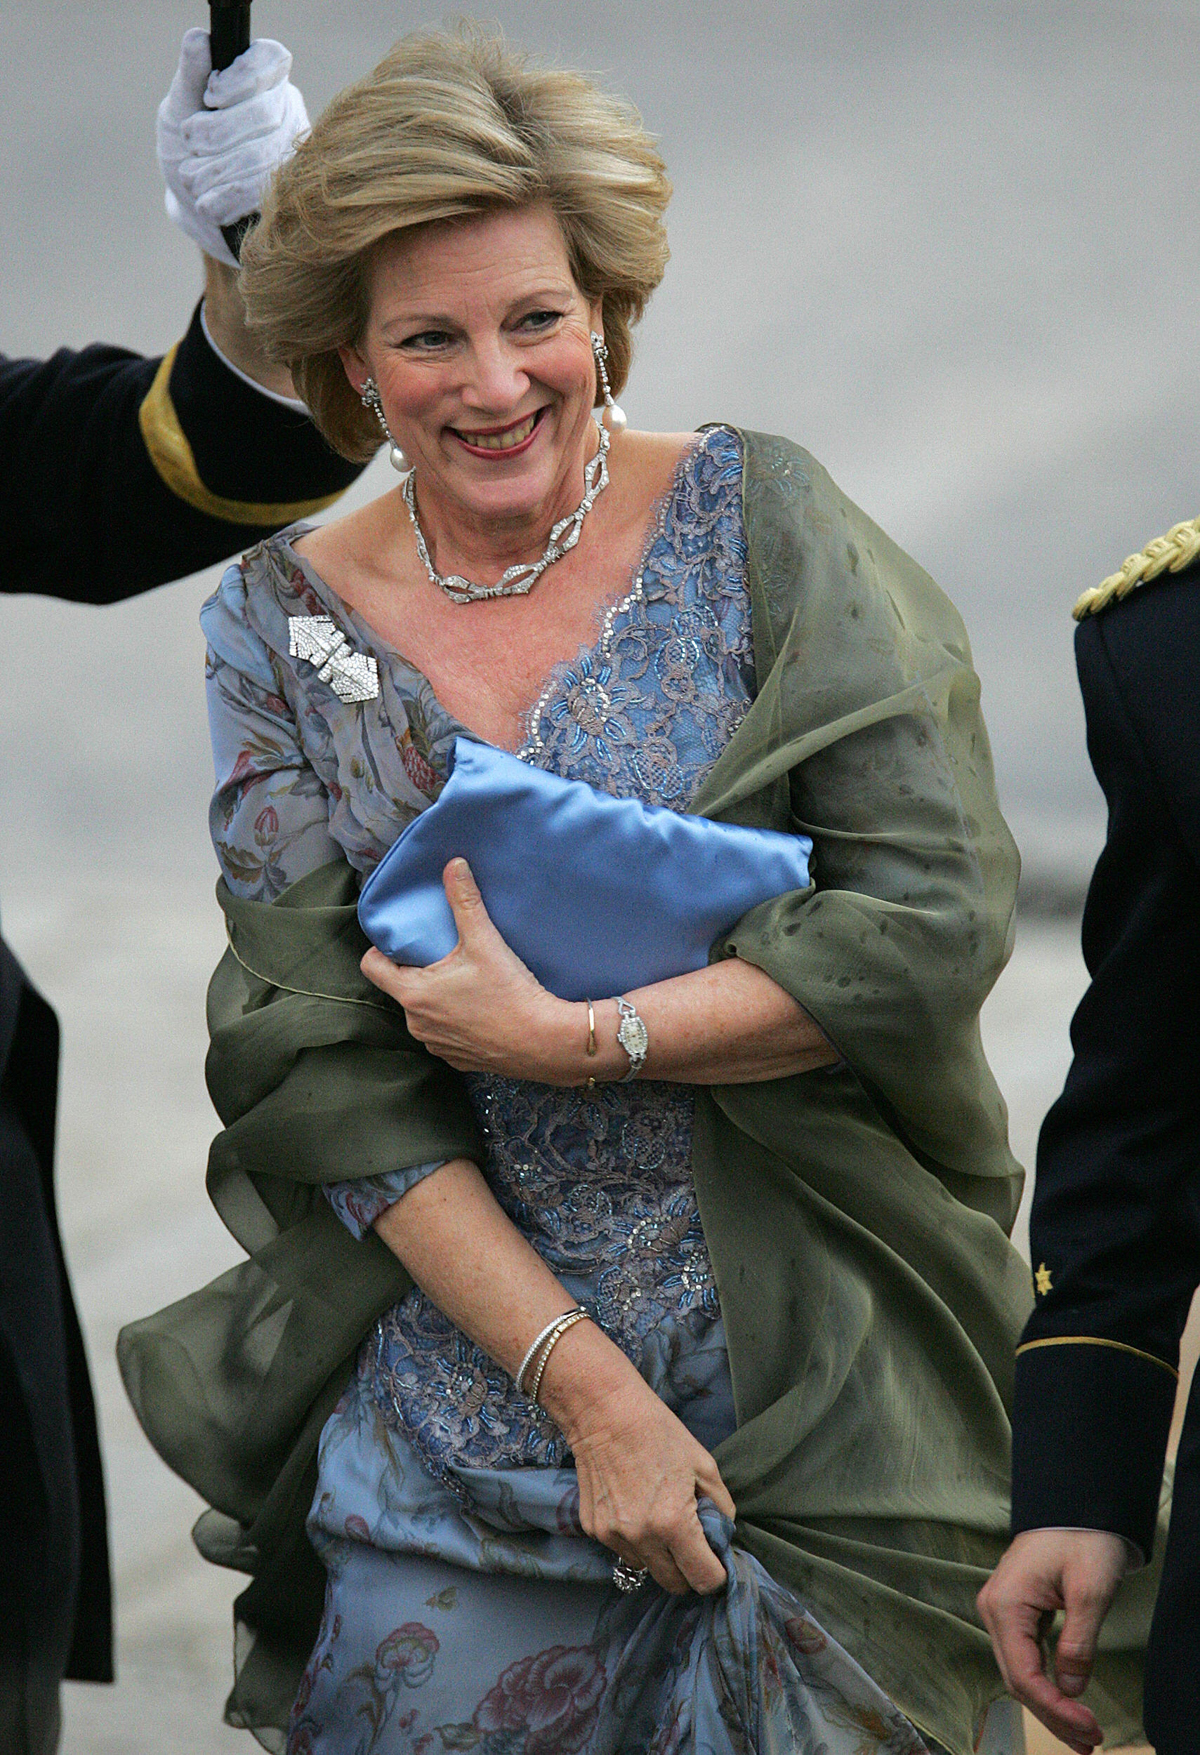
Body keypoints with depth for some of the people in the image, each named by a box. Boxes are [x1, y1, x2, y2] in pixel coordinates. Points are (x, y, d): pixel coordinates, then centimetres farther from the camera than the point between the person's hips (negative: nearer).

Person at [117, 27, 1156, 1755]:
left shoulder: (756, 524, -3)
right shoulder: (283, 627, 1)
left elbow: (937, 918, -10)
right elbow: (323, 1071, -4)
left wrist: (575, 1039, -16)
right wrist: (580, 1379, -13)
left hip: (815, 1400, -1)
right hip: (453, 1415, 2)